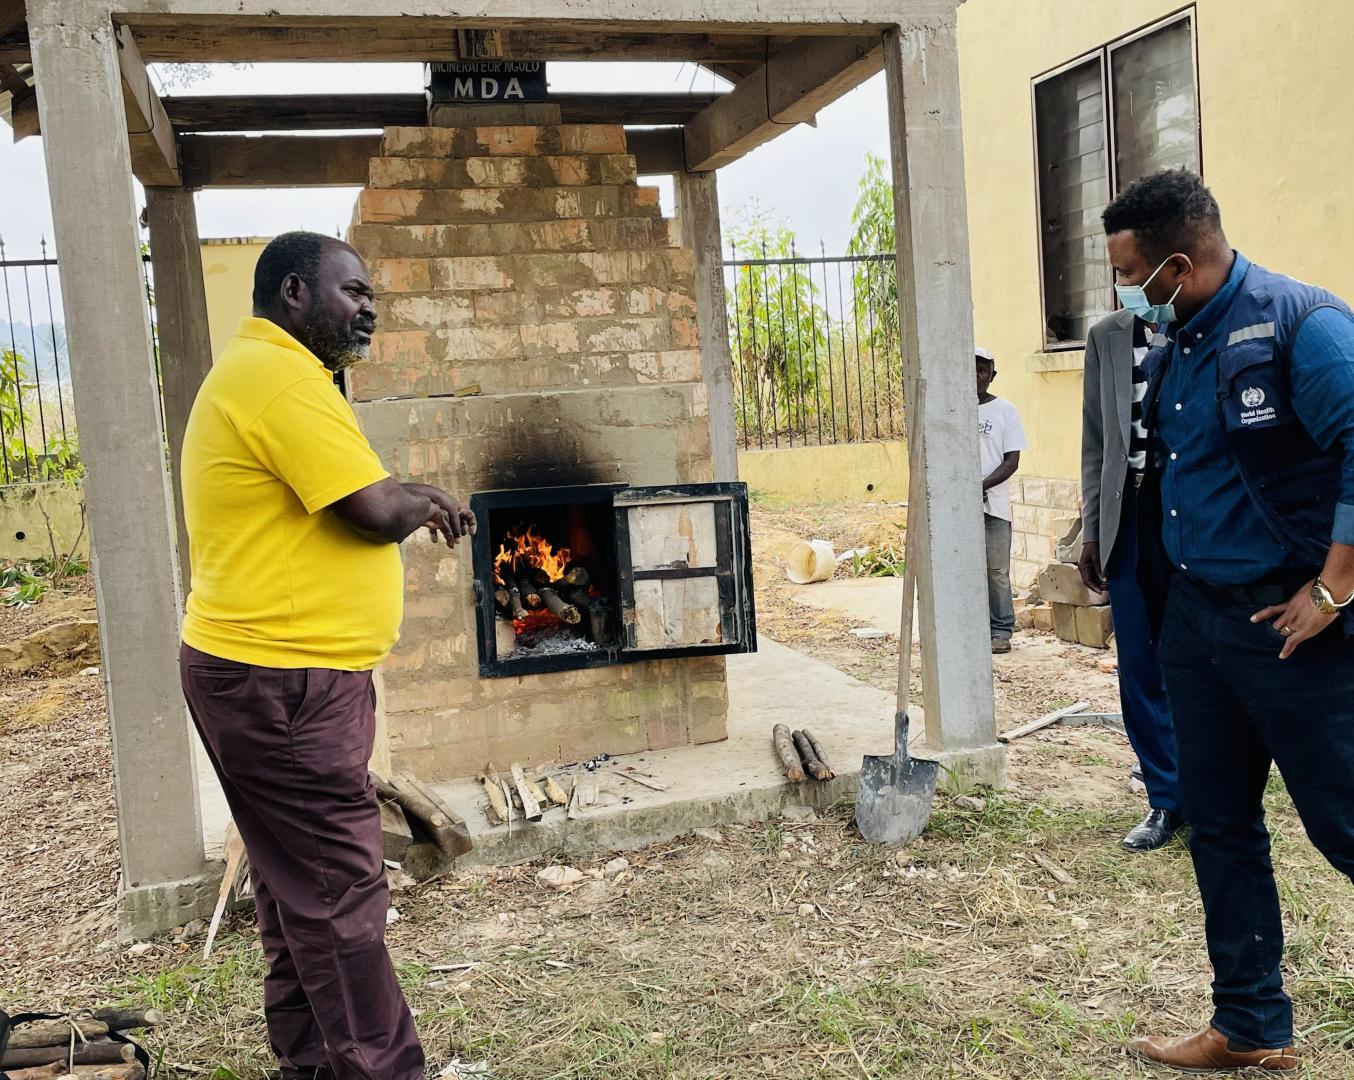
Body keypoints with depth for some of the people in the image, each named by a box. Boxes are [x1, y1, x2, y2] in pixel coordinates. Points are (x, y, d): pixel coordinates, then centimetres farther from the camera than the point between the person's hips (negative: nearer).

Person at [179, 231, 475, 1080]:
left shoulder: (264, 372, 18)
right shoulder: (281, 376, -17)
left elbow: (347, 505, 23)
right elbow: (376, 511, -21)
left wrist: (411, 504, 8)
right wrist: (427, 499, -1)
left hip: (273, 675, 11)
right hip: (284, 684, -11)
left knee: (304, 890, 18)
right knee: (342, 898, -3)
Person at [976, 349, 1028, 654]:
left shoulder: (1005, 410, 2)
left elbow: (1012, 461, -2)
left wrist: (982, 485, -17)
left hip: (994, 505, -1)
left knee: (997, 571, 2)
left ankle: (1001, 630, 10)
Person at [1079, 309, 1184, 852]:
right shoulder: (1108, 336, 10)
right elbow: (1097, 441, 11)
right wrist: (1092, 531, 8)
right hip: (1134, 516, 2)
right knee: (1140, 670, 5)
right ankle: (1167, 801, 20)